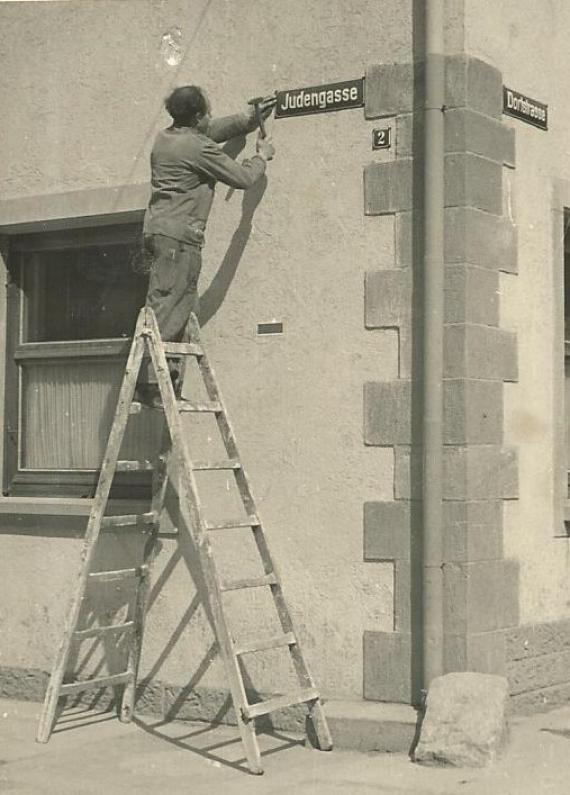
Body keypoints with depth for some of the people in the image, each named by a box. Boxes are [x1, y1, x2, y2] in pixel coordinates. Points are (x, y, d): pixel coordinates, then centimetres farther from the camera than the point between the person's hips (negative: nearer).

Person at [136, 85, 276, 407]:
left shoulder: (166, 138, 17)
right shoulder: (199, 148, -9)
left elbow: (214, 131, 34)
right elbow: (242, 178, -2)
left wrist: (251, 118, 38)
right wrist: (261, 157, 17)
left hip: (157, 229, 9)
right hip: (178, 234, -9)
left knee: (183, 306, 11)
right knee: (165, 310, -12)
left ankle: (169, 379, 9)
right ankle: (149, 385, -15)